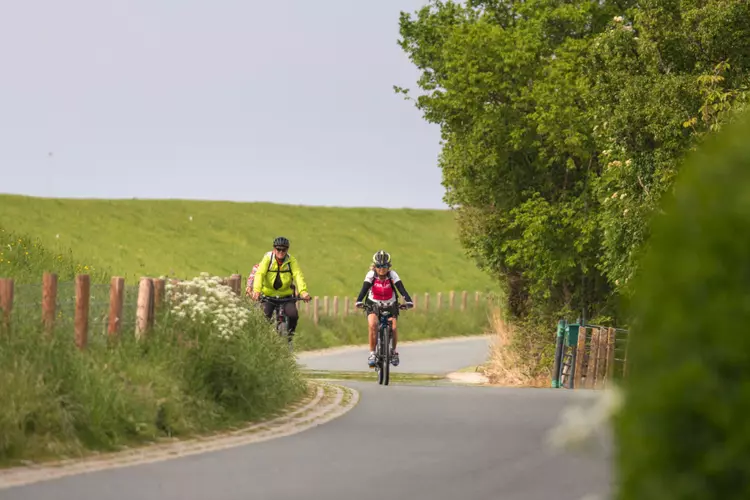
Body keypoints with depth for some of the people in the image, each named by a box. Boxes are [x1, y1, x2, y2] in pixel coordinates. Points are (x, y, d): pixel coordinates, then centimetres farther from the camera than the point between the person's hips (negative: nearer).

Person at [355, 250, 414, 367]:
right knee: (372, 325, -27)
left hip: (390, 305, 1)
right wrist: (359, 301, -48)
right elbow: (364, 288, -30)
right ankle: (372, 353, -14)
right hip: (373, 305, -1)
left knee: (394, 327, -18)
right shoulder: (371, 275, -19)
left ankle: (393, 351, 10)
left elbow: (401, 288, -29)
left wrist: (408, 301, -46)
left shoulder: (392, 275, -19)